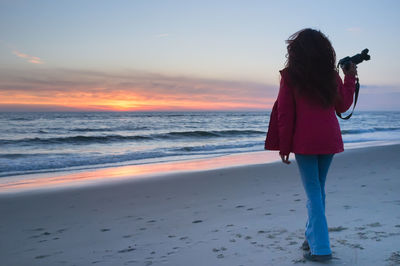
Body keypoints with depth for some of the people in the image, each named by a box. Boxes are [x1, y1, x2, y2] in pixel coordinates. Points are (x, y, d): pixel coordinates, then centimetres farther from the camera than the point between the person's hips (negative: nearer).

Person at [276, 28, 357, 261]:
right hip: (329, 139, 4)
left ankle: (320, 248, 0)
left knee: (314, 192, 1)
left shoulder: (290, 76, -3)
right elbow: (343, 106, 16)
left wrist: (284, 147, 0)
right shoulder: (332, 75, 6)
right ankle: (312, 237, 28)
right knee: (318, 188, 16)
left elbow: (285, 114, -5)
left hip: (304, 141, -4)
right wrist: (350, 78, 26)